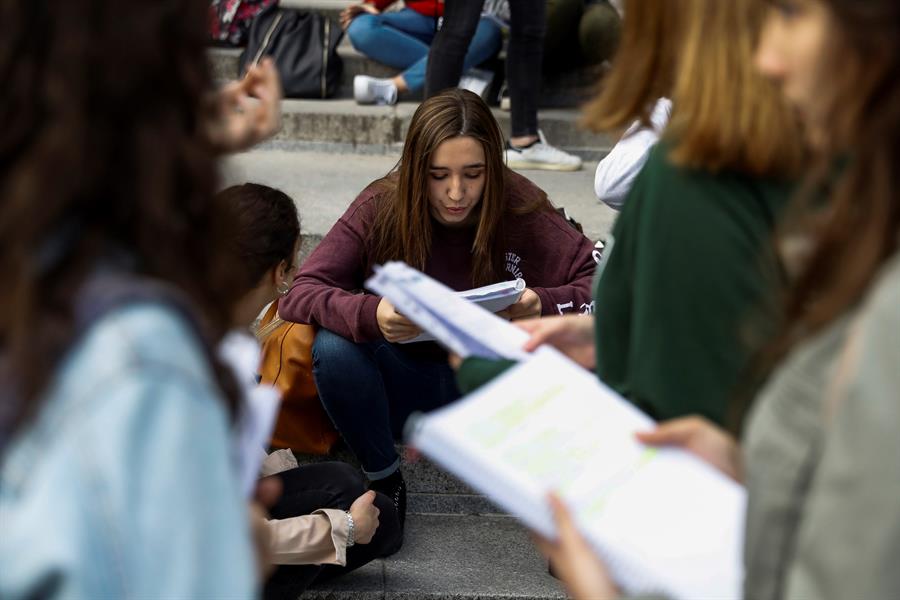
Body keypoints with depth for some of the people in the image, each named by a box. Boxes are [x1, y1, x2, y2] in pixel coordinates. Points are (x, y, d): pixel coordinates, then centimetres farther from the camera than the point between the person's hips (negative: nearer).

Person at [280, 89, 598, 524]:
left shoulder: (519, 209, -15)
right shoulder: (381, 208, -14)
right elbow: (299, 293, -19)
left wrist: (543, 305, -39)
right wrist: (370, 316, -40)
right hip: (408, 385, 1)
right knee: (333, 346, -29)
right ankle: (382, 480, -4)